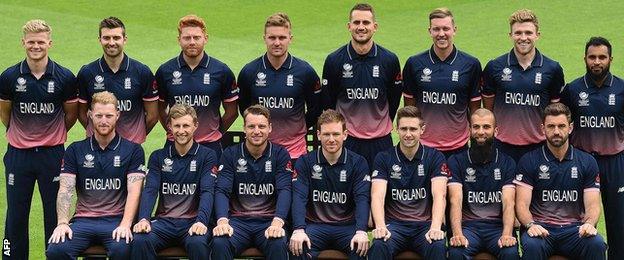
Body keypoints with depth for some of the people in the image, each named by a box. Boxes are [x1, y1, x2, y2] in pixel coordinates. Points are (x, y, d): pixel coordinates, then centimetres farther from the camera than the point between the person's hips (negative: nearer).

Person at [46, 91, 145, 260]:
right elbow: (65, 189, 4)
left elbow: (134, 191, -3)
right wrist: (62, 223, -13)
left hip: (117, 220, -2)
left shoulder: (133, 150, 8)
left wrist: (125, 225, -19)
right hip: (83, 220, 2)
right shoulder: (75, 150, 13)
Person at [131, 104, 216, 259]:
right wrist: (143, 219, -19)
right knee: (140, 241, -30)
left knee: (197, 244, -37)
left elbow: (207, 192, -7)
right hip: (164, 221, 2)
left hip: (192, 221, -2)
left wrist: (201, 221, -26)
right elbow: (150, 190, 2)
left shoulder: (207, 156, 6)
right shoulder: (158, 157, 14)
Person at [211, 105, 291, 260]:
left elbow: (284, 191, -7)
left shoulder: (280, 154, 5)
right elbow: (222, 191, -3)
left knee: (278, 245, -34)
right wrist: (222, 221, -24)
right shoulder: (230, 154, 6)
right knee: (219, 243, -31)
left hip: (268, 221, -1)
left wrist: (277, 223, -26)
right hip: (238, 220, 1)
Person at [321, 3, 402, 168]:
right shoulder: (334, 60, -3)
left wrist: (383, 125, 11)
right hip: (346, 139, -1)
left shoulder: (390, 60, -1)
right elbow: (327, 103, 6)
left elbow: (394, 99, 10)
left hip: (380, 141, 1)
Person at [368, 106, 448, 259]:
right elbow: (377, 196, -7)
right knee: (379, 245, -32)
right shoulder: (383, 158, 5)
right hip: (394, 224, 0)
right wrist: (380, 227, -27)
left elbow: (439, 195, -8)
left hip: (424, 225, 0)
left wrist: (435, 228, -27)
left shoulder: (435, 157, 5)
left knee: (438, 246, -33)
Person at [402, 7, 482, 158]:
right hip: (422, 146, 0)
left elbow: (474, 109, 6)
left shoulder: (471, 64, 0)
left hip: (458, 146, 0)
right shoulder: (414, 64, 1)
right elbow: (409, 107, 7)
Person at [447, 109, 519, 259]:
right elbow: (455, 201, -7)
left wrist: (507, 235, -23)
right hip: (468, 225, 0)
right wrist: (457, 234, -26)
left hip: (498, 226, 0)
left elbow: (508, 203, -3)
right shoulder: (456, 162, 6)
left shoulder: (507, 163, 9)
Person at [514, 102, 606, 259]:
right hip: (540, 227, -2)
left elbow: (592, 205, 5)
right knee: (532, 246, -36)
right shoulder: (529, 161, 4)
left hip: (574, 229, 2)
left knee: (597, 245, -30)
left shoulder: (587, 162, 10)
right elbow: (522, 204, -2)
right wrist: (530, 225, -24)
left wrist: (589, 224, -19)